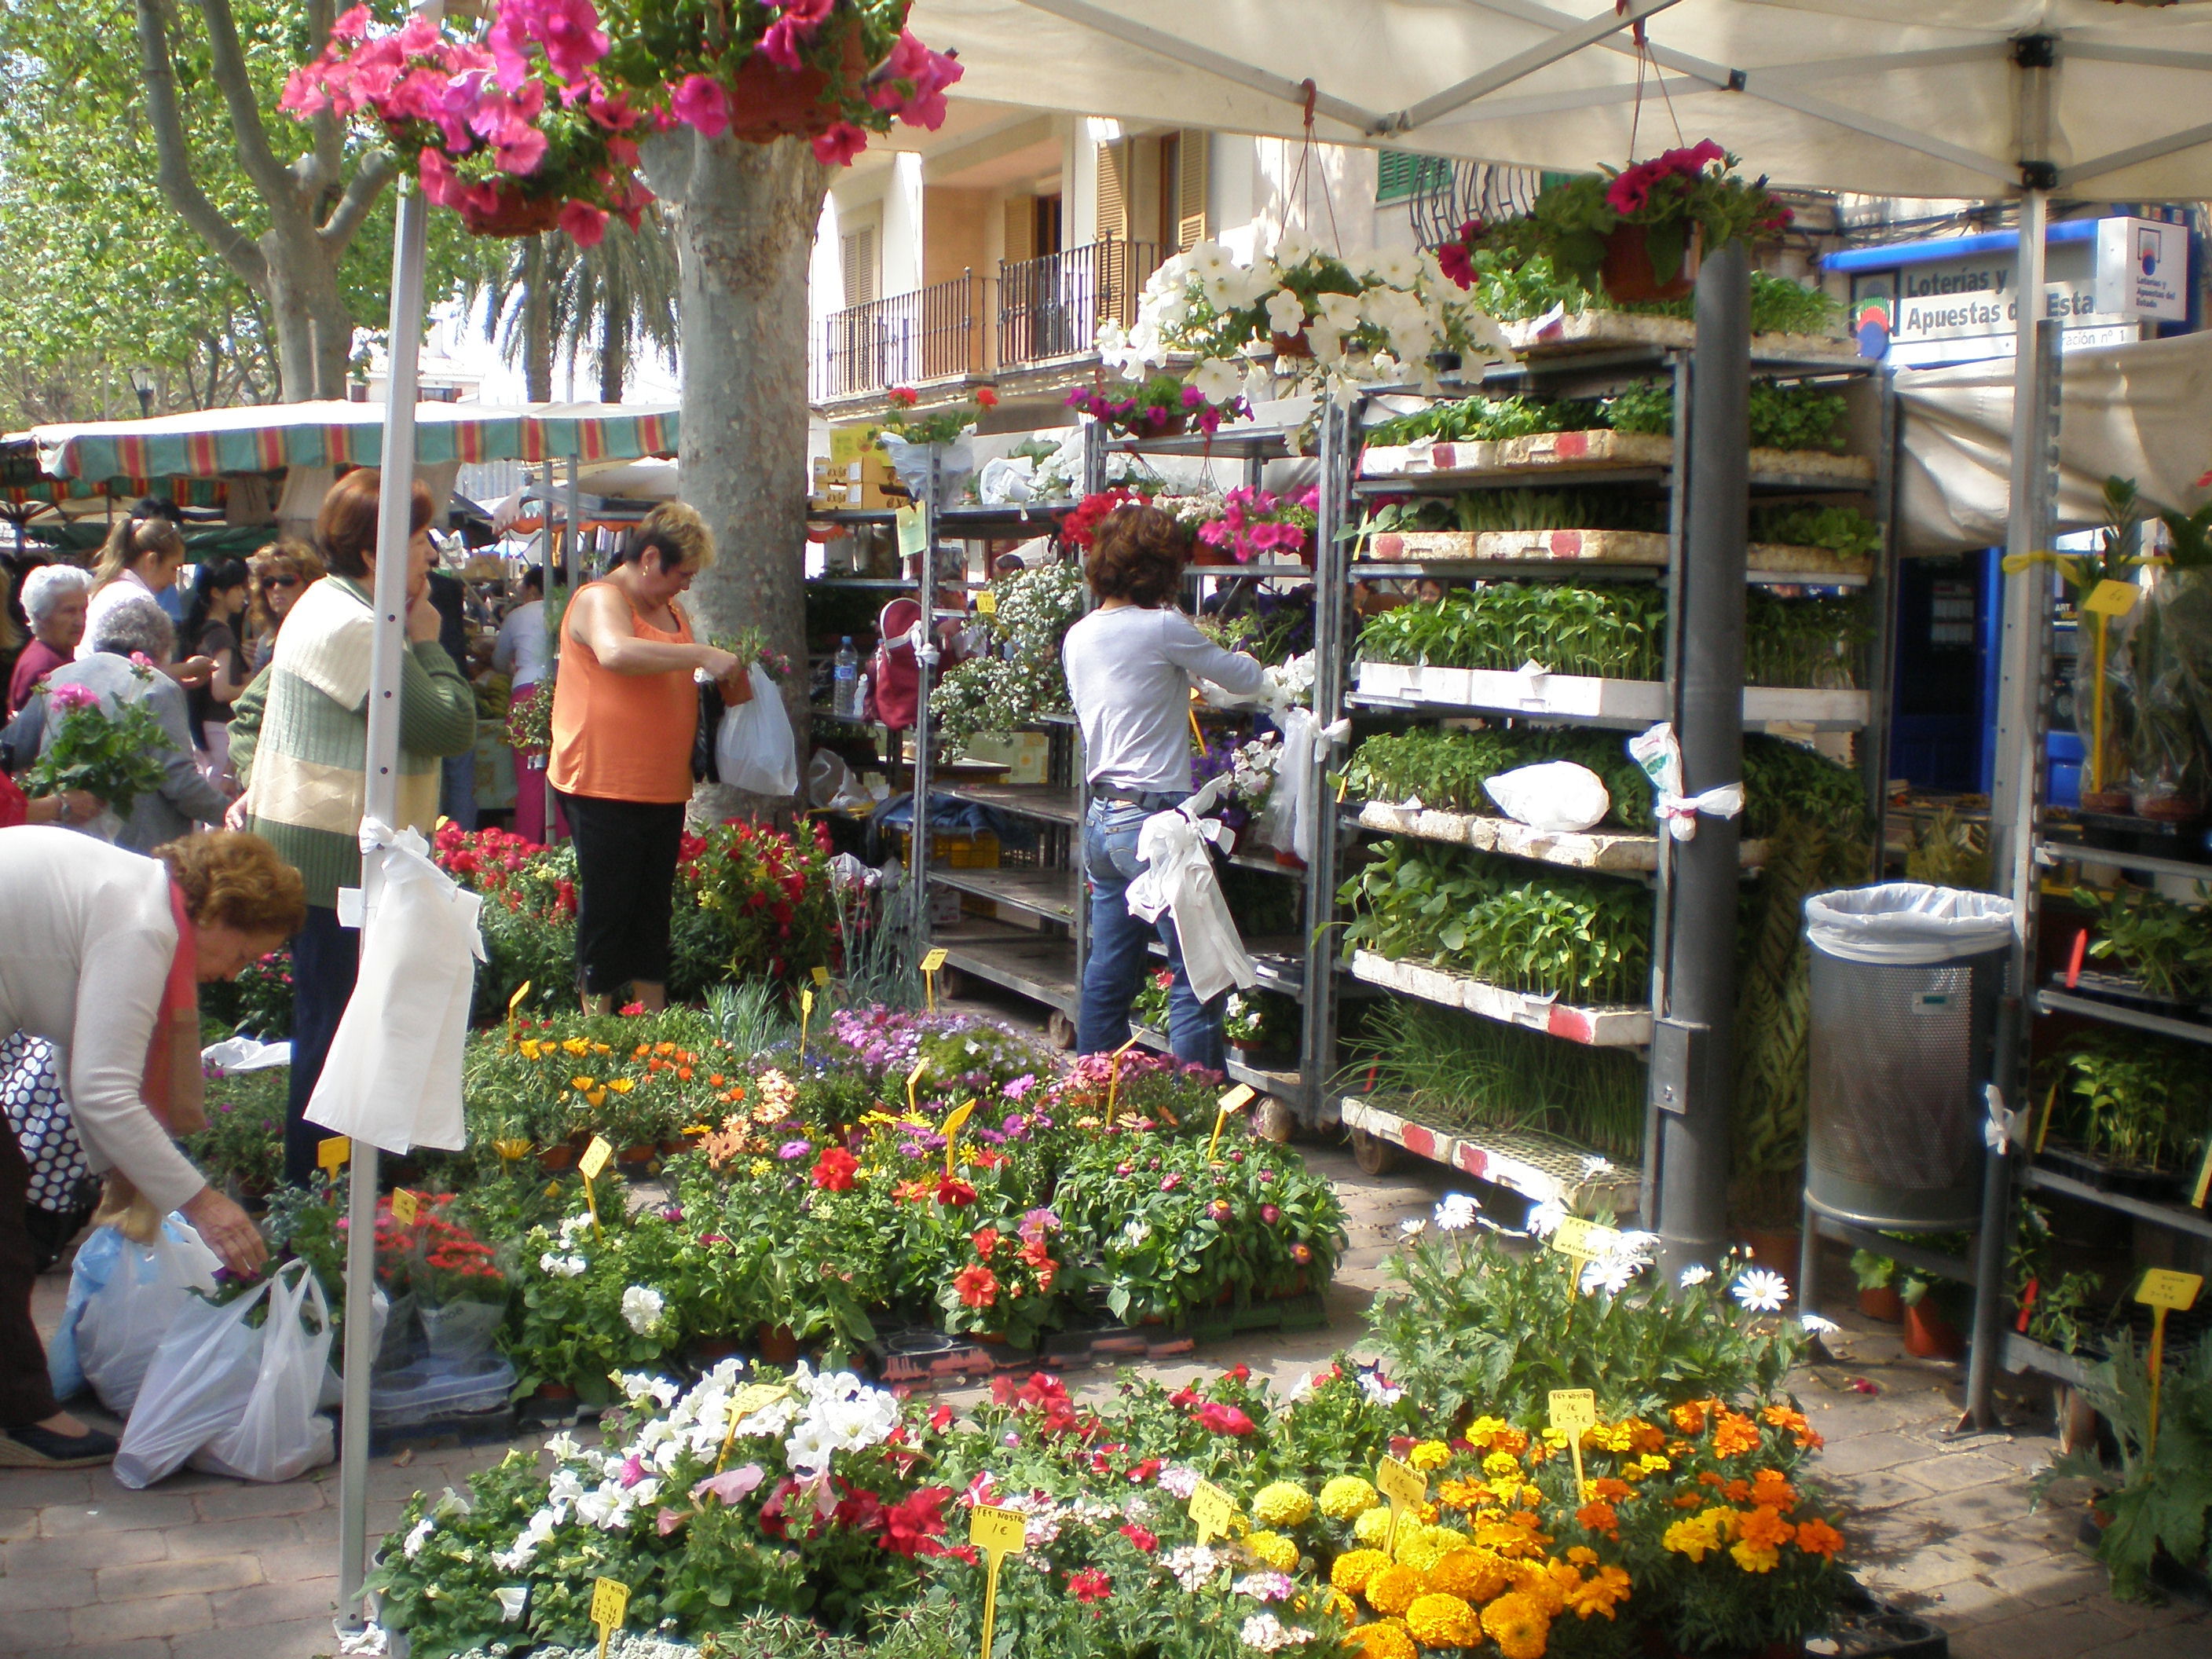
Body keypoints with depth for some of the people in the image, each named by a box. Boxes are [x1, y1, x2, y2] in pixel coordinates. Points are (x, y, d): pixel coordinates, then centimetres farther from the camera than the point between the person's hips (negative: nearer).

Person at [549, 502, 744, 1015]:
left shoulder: (672, 611, 18)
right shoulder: (601, 599, -10)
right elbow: (616, 653, -32)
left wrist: (721, 684, 11)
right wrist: (702, 655, -27)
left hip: (663, 790, 8)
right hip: (604, 786, -8)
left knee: (654, 910, 13)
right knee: (608, 910, -3)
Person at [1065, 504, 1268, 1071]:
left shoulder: (1078, 637, 10)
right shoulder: (1163, 628, -11)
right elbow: (1248, 680, -1)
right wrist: (1239, 657, 22)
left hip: (1101, 822, 8)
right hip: (1157, 822, -8)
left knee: (1107, 978, 13)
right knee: (1197, 979, -2)